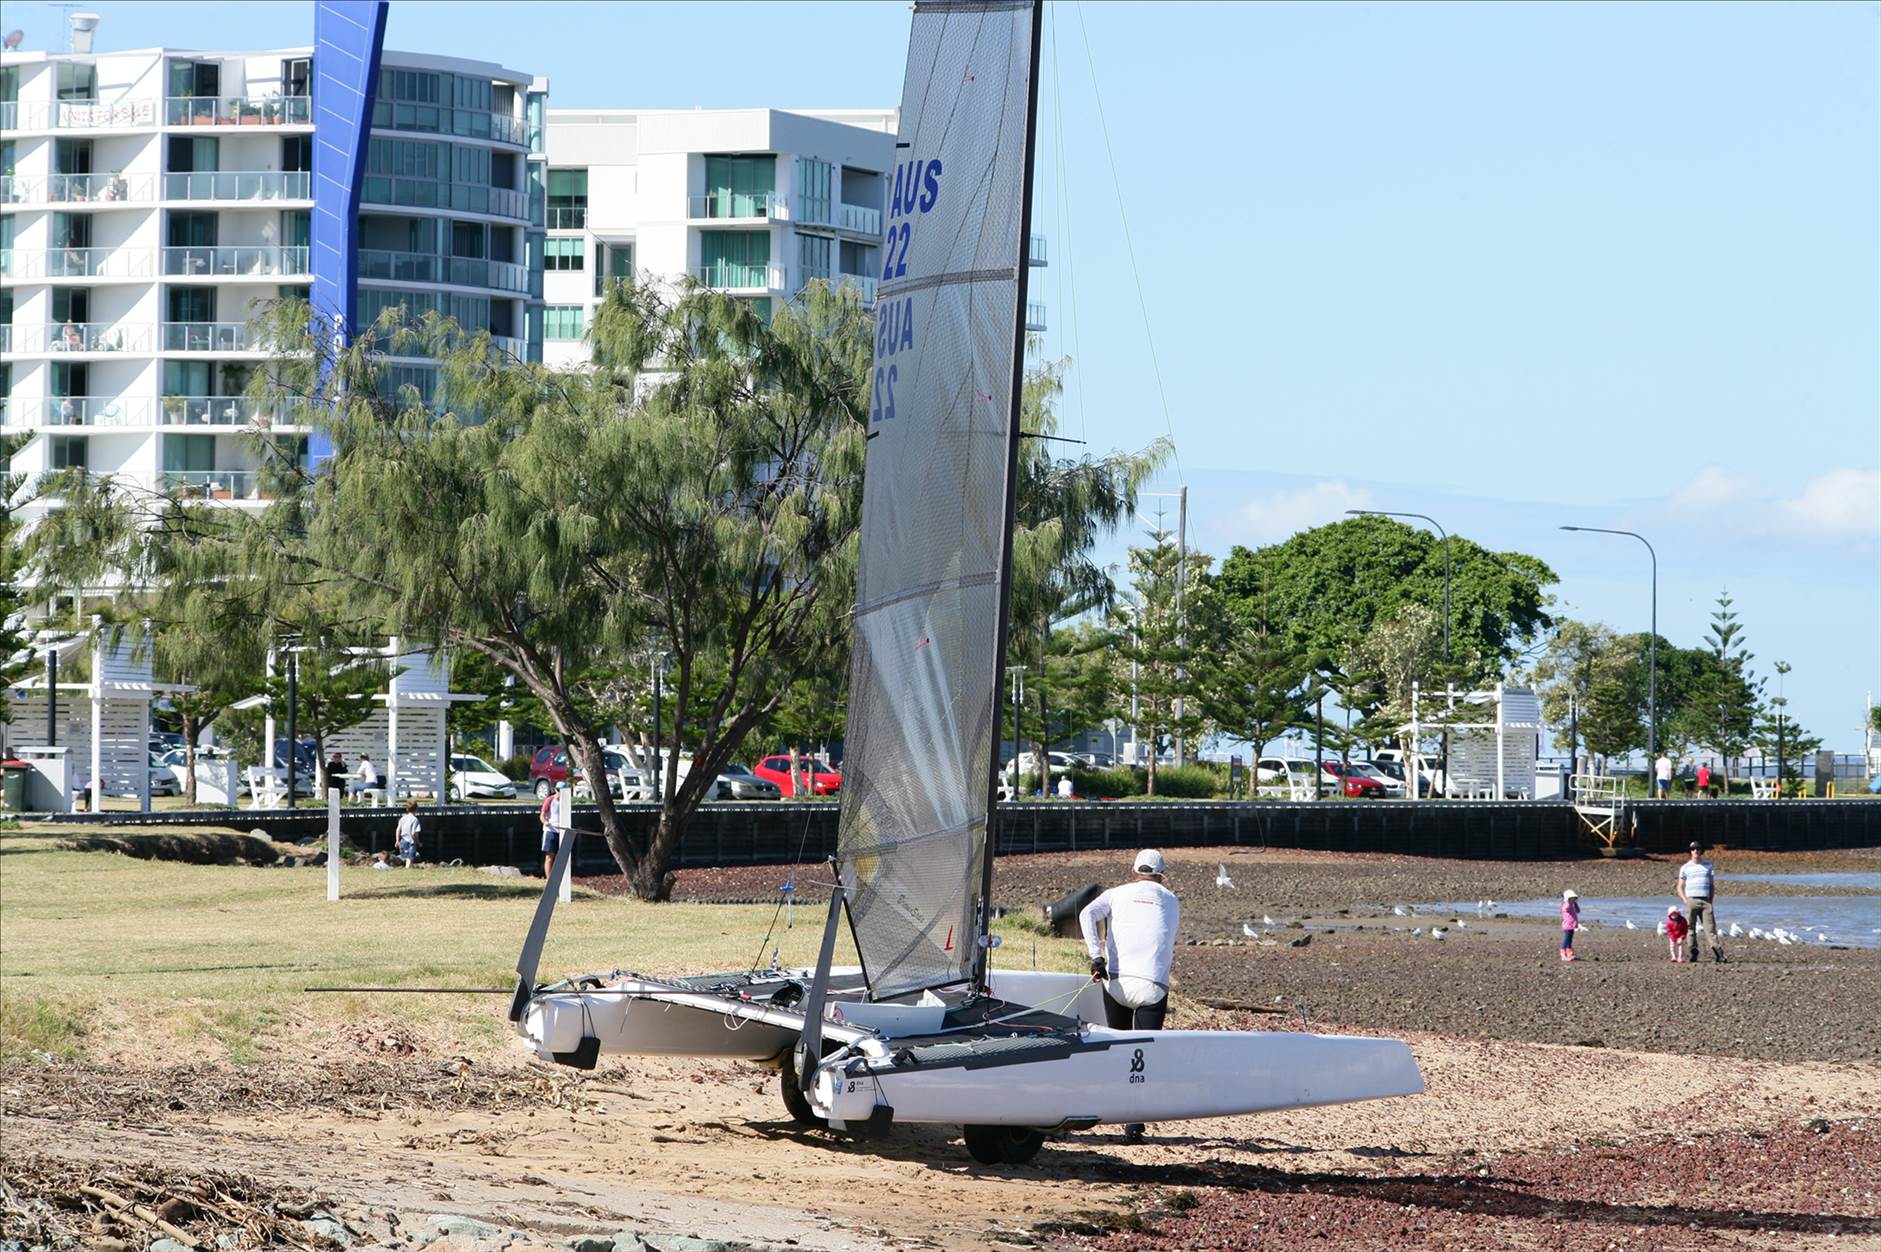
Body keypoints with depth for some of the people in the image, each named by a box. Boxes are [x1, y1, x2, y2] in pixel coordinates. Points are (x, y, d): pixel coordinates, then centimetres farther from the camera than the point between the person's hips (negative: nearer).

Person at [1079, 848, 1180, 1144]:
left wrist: (1097, 956, -9)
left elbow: (1087, 914, -5)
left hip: (1117, 981, 1)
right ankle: (1134, 1125, -15)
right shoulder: (1172, 901, 19)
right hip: (1153, 986, -1)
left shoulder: (1117, 894, 14)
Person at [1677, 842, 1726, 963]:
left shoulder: (1708, 866, 13)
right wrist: (1686, 901, -4)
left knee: (1710, 927, -9)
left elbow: (1712, 885, 17)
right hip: (1691, 900, 0)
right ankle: (1693, 952, 4)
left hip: (1706, 901, 0)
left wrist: (1711, 901, 5)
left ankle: (1718, 955, -17)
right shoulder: (1685, 868, 8)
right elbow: (1680, 887, 10)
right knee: (1691, 928, -3)